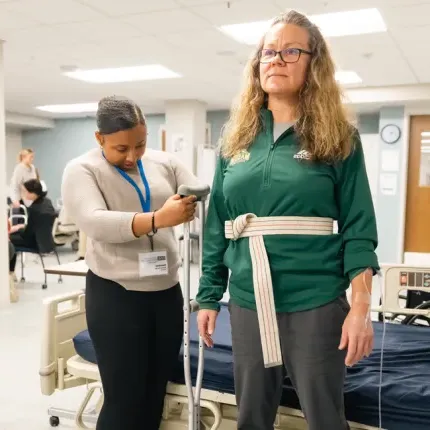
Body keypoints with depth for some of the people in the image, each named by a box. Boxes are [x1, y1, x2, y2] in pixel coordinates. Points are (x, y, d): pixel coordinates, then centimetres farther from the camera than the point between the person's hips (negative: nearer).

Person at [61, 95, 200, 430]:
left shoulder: (165, 163, 7)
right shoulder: (81, 170, -5)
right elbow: (95, 222, -22)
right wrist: (158, 218, -36)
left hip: (167, 290, 4)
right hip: (116, 295, -4)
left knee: (156, 394, 15)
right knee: (124, 400, 3)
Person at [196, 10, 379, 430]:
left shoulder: (338, 138, -2)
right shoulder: (236, 138, 6)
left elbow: (358, 229, -5)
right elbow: (216, 226, 8)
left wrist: (360, 309, -12)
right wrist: (208, 297, 8)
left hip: (315, 305, -3)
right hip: (247, 305, 4)